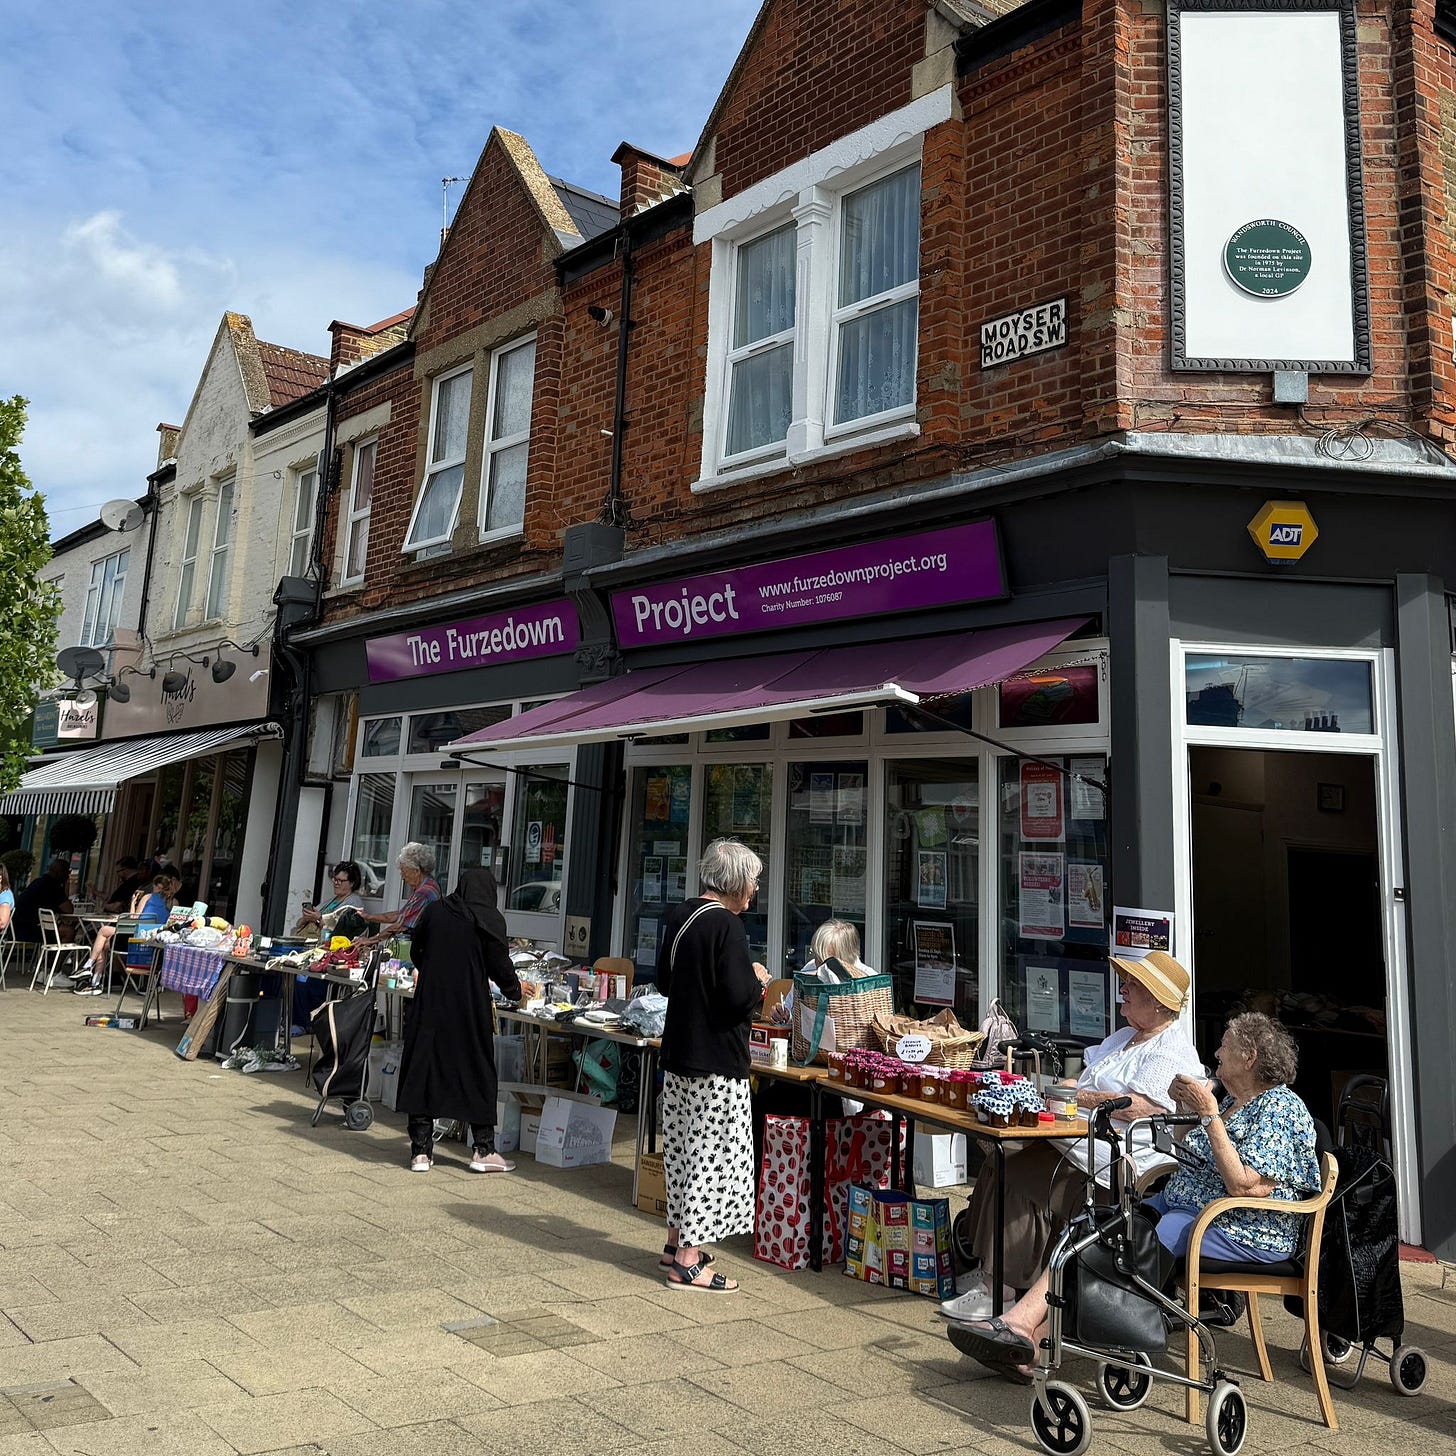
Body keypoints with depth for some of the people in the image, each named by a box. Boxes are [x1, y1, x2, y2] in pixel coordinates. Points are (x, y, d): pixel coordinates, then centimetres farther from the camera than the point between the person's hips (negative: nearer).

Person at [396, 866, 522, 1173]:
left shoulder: (433, 911, 5)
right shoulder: (490, 919, -6)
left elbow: (416, 952, 12)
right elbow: (500, 964, -3)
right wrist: (515, 991, 14)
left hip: (430, 1005, 3)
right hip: (470, 1008, -3)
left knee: (423, 1070, 9)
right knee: (477, 1073, 8)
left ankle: (421, 1151, 12)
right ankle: (483, 1150, 13)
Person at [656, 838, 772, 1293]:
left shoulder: (678, 917, 8)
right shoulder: (726, 926, -19)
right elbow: (740, 997, -23)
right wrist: (757, 979, -2)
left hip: (678, 1055, 9)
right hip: (716, 1061, -9)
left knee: (683, 1148, 18)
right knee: (712, 1153, 0)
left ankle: (677, 1242, 30)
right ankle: (688, 1263, 5)